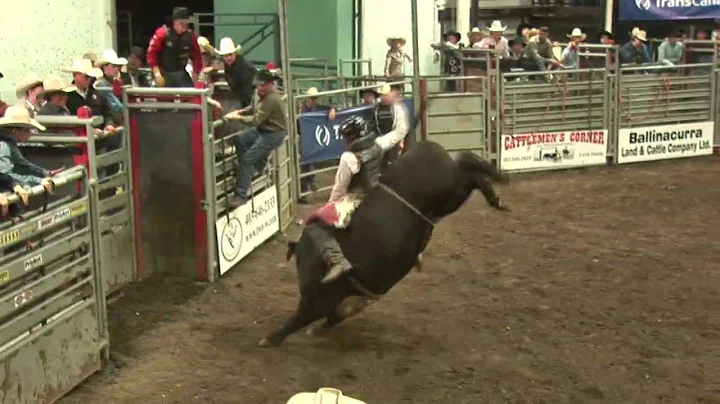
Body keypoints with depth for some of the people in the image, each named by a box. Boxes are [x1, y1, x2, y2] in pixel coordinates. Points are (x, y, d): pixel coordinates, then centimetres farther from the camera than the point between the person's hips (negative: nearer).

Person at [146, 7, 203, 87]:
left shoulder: (190, 36, -4)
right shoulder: (162, 33, -14)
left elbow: (196, 56, 6)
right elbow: (151, 54, -13)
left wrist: (195, 76, 0)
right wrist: (157, 74, -18)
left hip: (180, 74, 4)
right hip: (164, 74, -4)